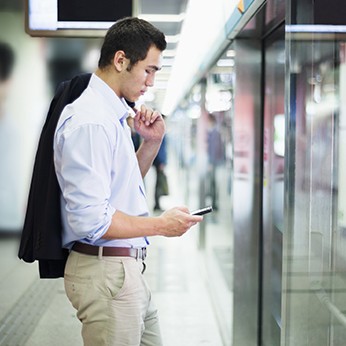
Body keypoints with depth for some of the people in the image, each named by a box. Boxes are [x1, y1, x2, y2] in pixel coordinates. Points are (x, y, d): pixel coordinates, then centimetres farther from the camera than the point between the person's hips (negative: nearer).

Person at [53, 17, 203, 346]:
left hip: (128, 269, 10)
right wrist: (161, 225, -14)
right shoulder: (90, 121, -20)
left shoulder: (113, 114, 11)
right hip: (105, 272, -10)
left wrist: (151, 143, 8)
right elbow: (90, 220, -26)